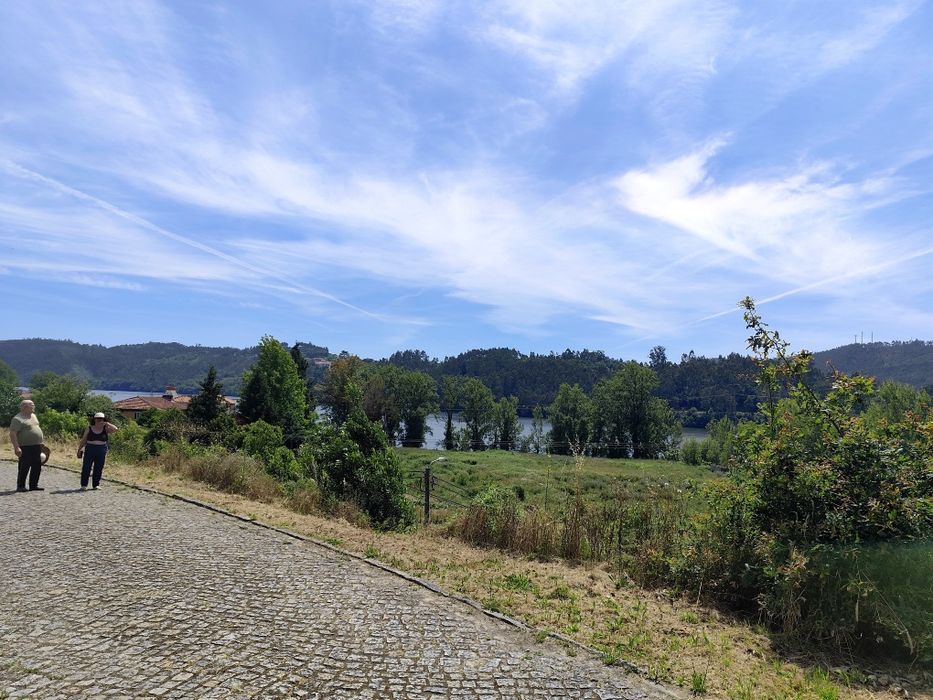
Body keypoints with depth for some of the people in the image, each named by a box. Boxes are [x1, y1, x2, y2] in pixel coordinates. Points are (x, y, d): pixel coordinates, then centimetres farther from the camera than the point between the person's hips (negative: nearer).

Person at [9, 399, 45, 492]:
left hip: (37, 447, 8)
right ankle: (20, 486, 9)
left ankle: (34, 485, 18)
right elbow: (12, 434, -17)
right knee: (24, 467, -2)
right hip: (26, 448, -8)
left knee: (37, 467, 9)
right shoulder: (18, 419, -11)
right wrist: (16, 447, -23)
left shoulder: (33, 416, 16)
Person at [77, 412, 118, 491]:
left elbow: (115, 429, -13)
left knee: (99, 468, 4)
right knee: (86, 467, -1)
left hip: (101, 450, 0)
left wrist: (107, 423, -12)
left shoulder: (105, 429, 3)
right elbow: (83, 440, 9)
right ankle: (84, 485, 7)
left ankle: (96, 485, 13)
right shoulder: (89, 428, 4)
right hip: (90, 449, 0)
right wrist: (79, 449, 7)